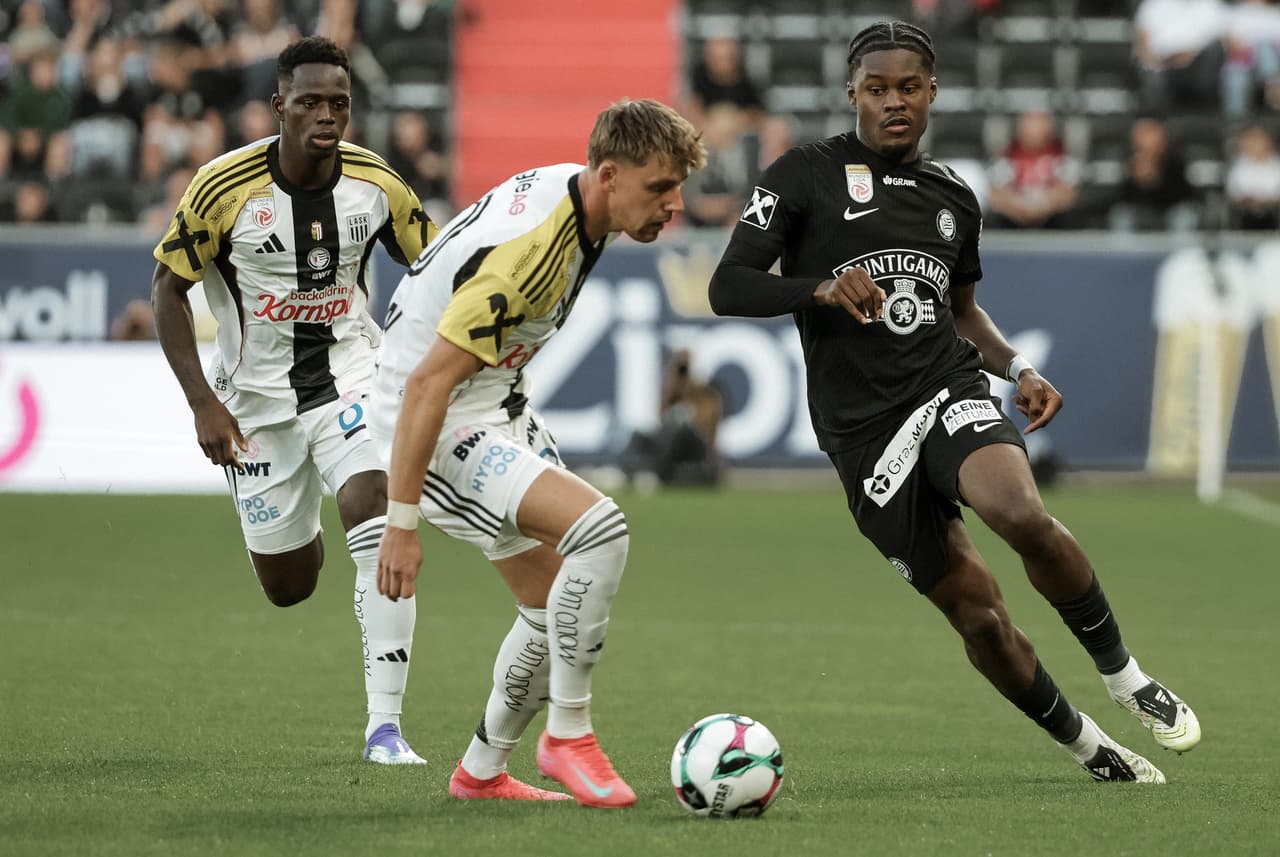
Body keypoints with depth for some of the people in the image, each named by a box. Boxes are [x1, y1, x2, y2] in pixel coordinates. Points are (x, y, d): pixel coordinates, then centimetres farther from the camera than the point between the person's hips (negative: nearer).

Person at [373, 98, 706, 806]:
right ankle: (568, 733, -12)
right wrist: (401, 523, -28)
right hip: (443, 427, -10)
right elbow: (427, 384, -29)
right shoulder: (528, 248, -30)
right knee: (600, 529, -25)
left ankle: (482, 773, 27)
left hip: (498, 408, 10)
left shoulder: (567, 191, -1)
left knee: (557, 603, 12)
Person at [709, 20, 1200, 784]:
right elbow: (728, 289, -5)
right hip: (863, 428, -2)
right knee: (977, 611, -7)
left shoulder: (953, 198, 15)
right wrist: (820, 289, -22)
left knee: (1022, 513, -31)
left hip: (949, 389, 2)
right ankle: (1083, 744, 14)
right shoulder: (807, 175, 0)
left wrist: (1018, 369, 11)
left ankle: (1123, 673, -13)